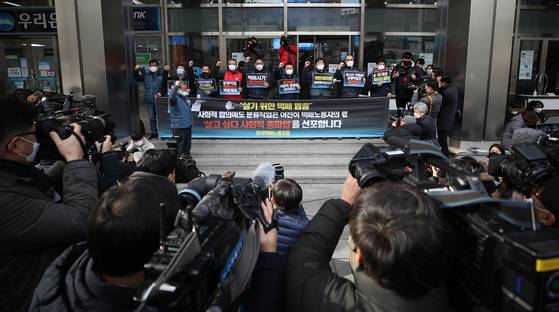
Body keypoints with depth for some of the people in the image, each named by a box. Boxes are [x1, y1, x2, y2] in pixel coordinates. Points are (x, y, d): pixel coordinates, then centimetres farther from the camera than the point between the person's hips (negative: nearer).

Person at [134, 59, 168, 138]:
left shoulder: (162, 75, -1)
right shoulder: (146, 75, 6)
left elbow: (166, 86, -1)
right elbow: (137, 79, 3)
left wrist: (162, 92, -14)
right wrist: (136, 71, -11)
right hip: (149, 100, 2)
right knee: (152, 117, 8)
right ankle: (154, 132, 16)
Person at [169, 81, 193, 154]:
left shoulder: (186, 98, 10)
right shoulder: (175, 98, -13)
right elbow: (171, 97, -40)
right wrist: (176, 86, -34)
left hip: (188, 126, 8)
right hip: (179, 128, -8)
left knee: (187, 148, 20)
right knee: (179, 149, 0)